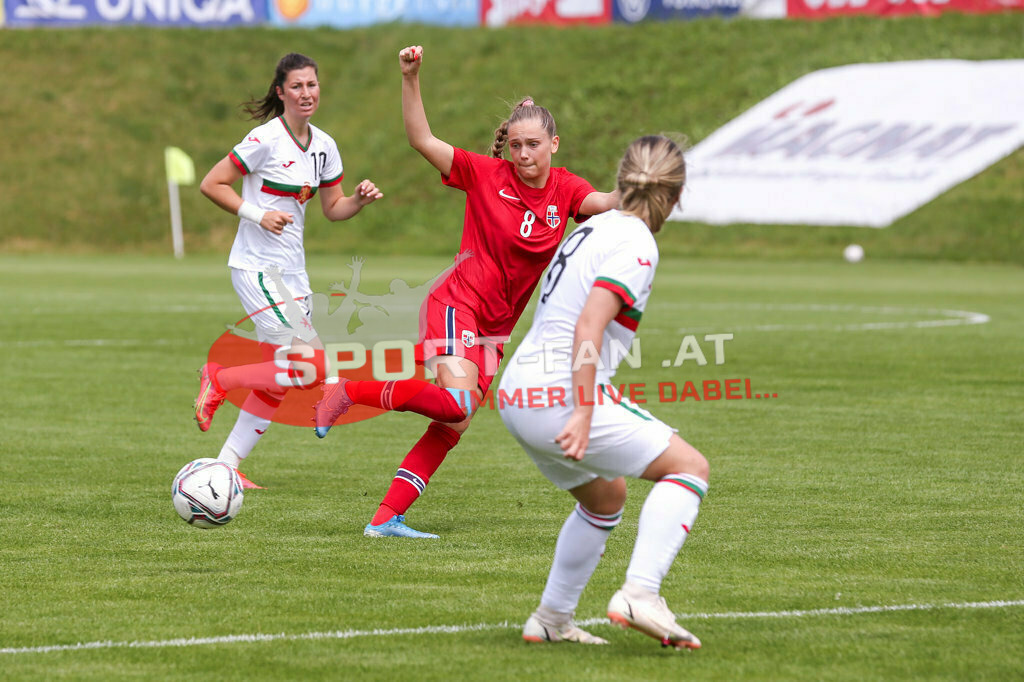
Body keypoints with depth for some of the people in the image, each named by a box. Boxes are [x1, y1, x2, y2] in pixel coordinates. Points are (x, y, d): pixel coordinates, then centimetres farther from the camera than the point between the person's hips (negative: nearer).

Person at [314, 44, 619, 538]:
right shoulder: (486, 175, -7)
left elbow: (603, 202, -18)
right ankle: (350, 390, -8)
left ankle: (386, 518, 8)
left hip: (495, 328, 6)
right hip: (457, 305, -6)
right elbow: (422, 141, -13)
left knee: (451, 429, 3)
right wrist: (410, 79, -25)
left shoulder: (564, 190, 2)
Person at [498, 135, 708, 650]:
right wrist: (584, 414, -25)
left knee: (606, 497, 27)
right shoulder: (636, 245, -10)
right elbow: (588, 328, -22)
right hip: (561, 399, -9)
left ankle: (551, 620, 28)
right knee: (689, 467, -5)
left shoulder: (595, 228, 16)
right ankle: (639, 594, -19)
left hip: (517, 395, 9)